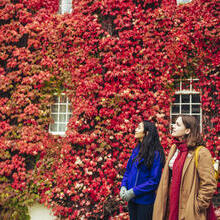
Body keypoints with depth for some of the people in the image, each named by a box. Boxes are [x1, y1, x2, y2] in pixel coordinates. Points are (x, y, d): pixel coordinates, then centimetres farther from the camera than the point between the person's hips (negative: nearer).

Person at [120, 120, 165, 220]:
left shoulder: (156, 154, -16)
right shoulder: (136, 150, 4)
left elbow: (154, 180, -18)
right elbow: (128, 170, 10)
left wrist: (134, 191, -19)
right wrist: (123, 186, -6)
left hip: (145, 201, -6)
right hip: (131, 199, 6)